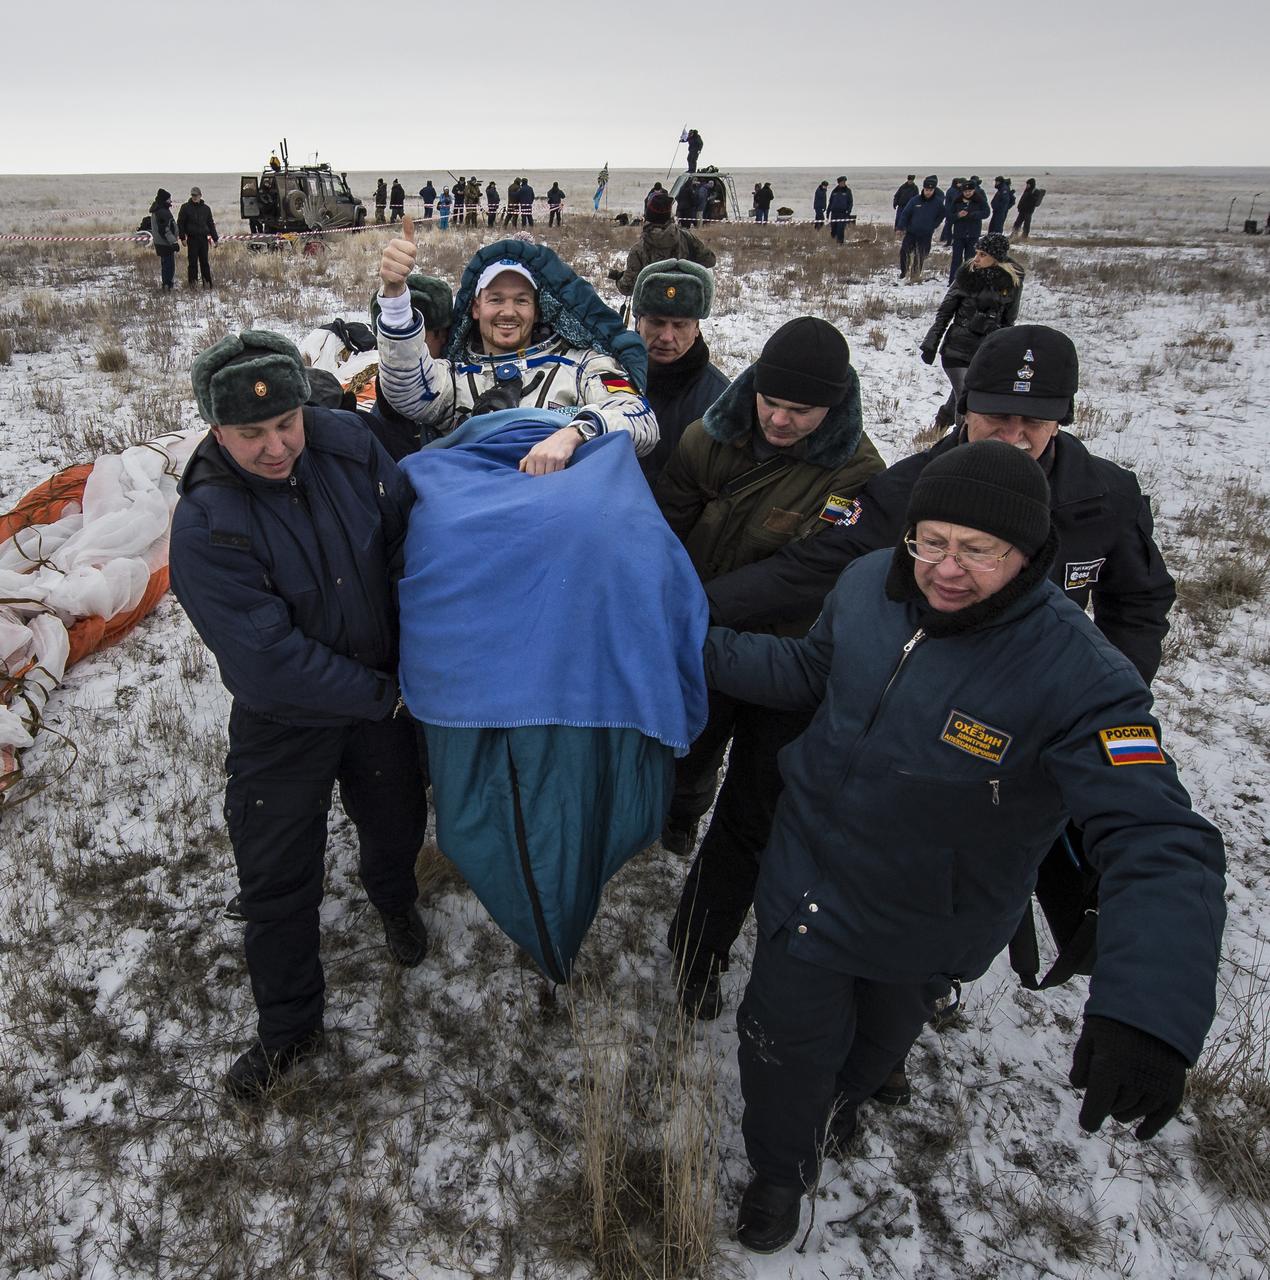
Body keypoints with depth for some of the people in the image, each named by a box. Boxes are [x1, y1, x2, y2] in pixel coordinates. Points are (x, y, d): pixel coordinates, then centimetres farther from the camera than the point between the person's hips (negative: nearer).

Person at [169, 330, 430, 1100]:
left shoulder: (347, 442, -16)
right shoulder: (206, 525, -28)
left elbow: (408, 524, -3)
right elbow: (268, 662, -29)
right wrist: (384, 694, -22)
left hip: (385, 686, 4)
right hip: (284, 722, -3)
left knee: (396, 821, 25)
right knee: (277, 879, 10)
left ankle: (395, 902, 61)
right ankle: (290, 1028, 35)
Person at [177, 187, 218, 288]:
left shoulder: (206, 208, 11)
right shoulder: (185, 207, 2)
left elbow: (211, 224, 16)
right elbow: (180, 223, 1)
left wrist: (215, 238, 13)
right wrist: (182, 237, -7)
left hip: (203, 238, 2)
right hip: (192, 239, -2)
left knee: (204, 261, 4)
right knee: (192, 261, -1)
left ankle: (207, 282, 7)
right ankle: (192, 281, 4)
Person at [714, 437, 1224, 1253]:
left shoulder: (1080, 678, -32)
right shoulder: (868, 585, -16)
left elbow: (1160, 842, -37)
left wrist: (1148, 1011, -51)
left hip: (928, 932, -2)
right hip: (810, 882, 2)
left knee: (883, 1033, 30)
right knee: (789, 1043, 16)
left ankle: (845, 1098, 68)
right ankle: (783, 1168, 51)